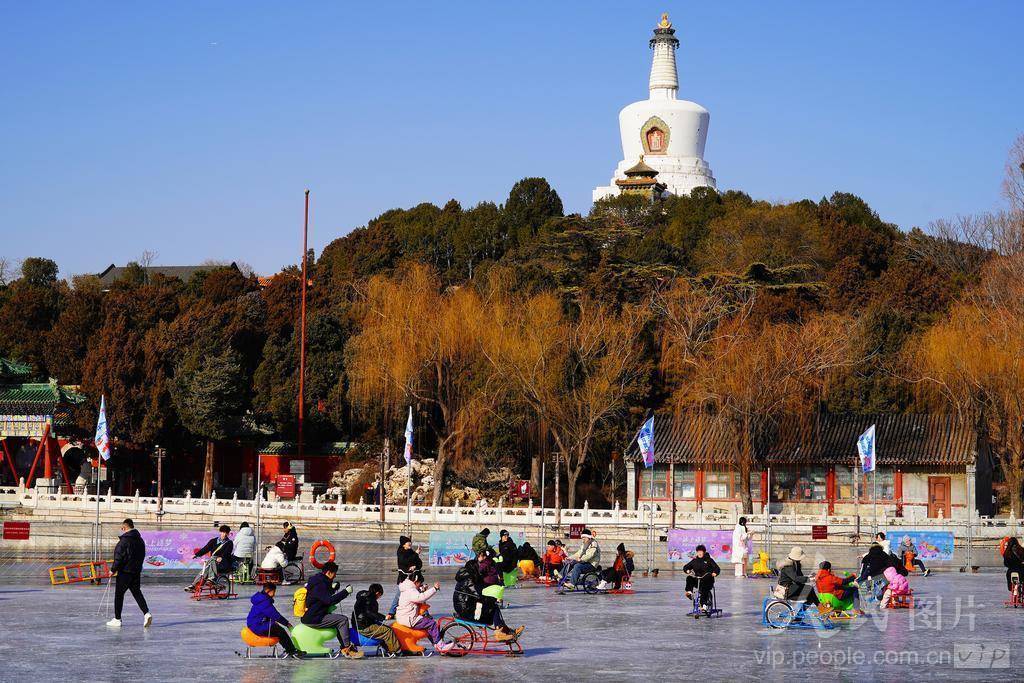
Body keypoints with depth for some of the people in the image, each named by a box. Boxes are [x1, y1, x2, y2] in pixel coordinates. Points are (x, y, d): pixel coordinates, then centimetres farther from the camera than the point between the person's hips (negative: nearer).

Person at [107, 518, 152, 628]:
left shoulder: (124, 540, -15)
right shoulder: (140, 540, 9)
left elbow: (119, 557, -16)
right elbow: (142, 555, 15)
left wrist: (113, 569, -7)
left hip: (125, 571, -7)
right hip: (137, 571, 7)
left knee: (119, 594, 3)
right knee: (137, 592, 10)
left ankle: (117, 619, 7)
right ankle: (146, 613, -8)